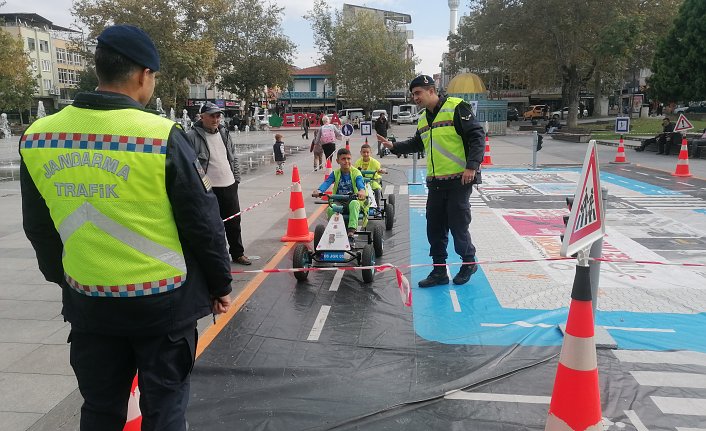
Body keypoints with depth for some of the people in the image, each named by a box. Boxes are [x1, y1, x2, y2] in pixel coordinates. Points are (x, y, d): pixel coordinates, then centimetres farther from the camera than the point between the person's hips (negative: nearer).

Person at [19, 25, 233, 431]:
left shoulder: (37, 139, -2)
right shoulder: (164, 136, -17)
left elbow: (39, 230, 9)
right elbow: (203, 223, -11)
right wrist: (221, 283, 4)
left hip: (88, 301, 5)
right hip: (162, 301, -4)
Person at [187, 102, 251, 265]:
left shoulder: (224, 134, 12)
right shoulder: (192, 136, -9)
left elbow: (234, 158, 19)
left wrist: (236, 178, 12)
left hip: (229, 186, 6)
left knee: (234, 223, 15)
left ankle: (237, 254, 31)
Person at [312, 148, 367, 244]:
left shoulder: (356, 173, -2)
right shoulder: (335, 173, 5)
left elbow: (360, 183, -21)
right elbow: (327, 182, -12)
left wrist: (362, 191, -47)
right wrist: (319, 190, -35)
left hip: (352, 200, -2)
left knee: (354, 204, -37)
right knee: (330, 209, -31)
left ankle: (351, 233, -39)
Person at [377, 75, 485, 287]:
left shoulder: (456, 108, -9)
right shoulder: (423, 119, 15)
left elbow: (477, 136, -12)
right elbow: (417, 144, 31)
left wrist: (472, 166, -19)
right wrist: (393, 146, 20)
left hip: (459, 179, -7)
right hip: (435, 182, 8)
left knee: (458, 225, 0)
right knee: (434, 227, 8)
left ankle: (469, 262, 24)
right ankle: (439, 271, 20)